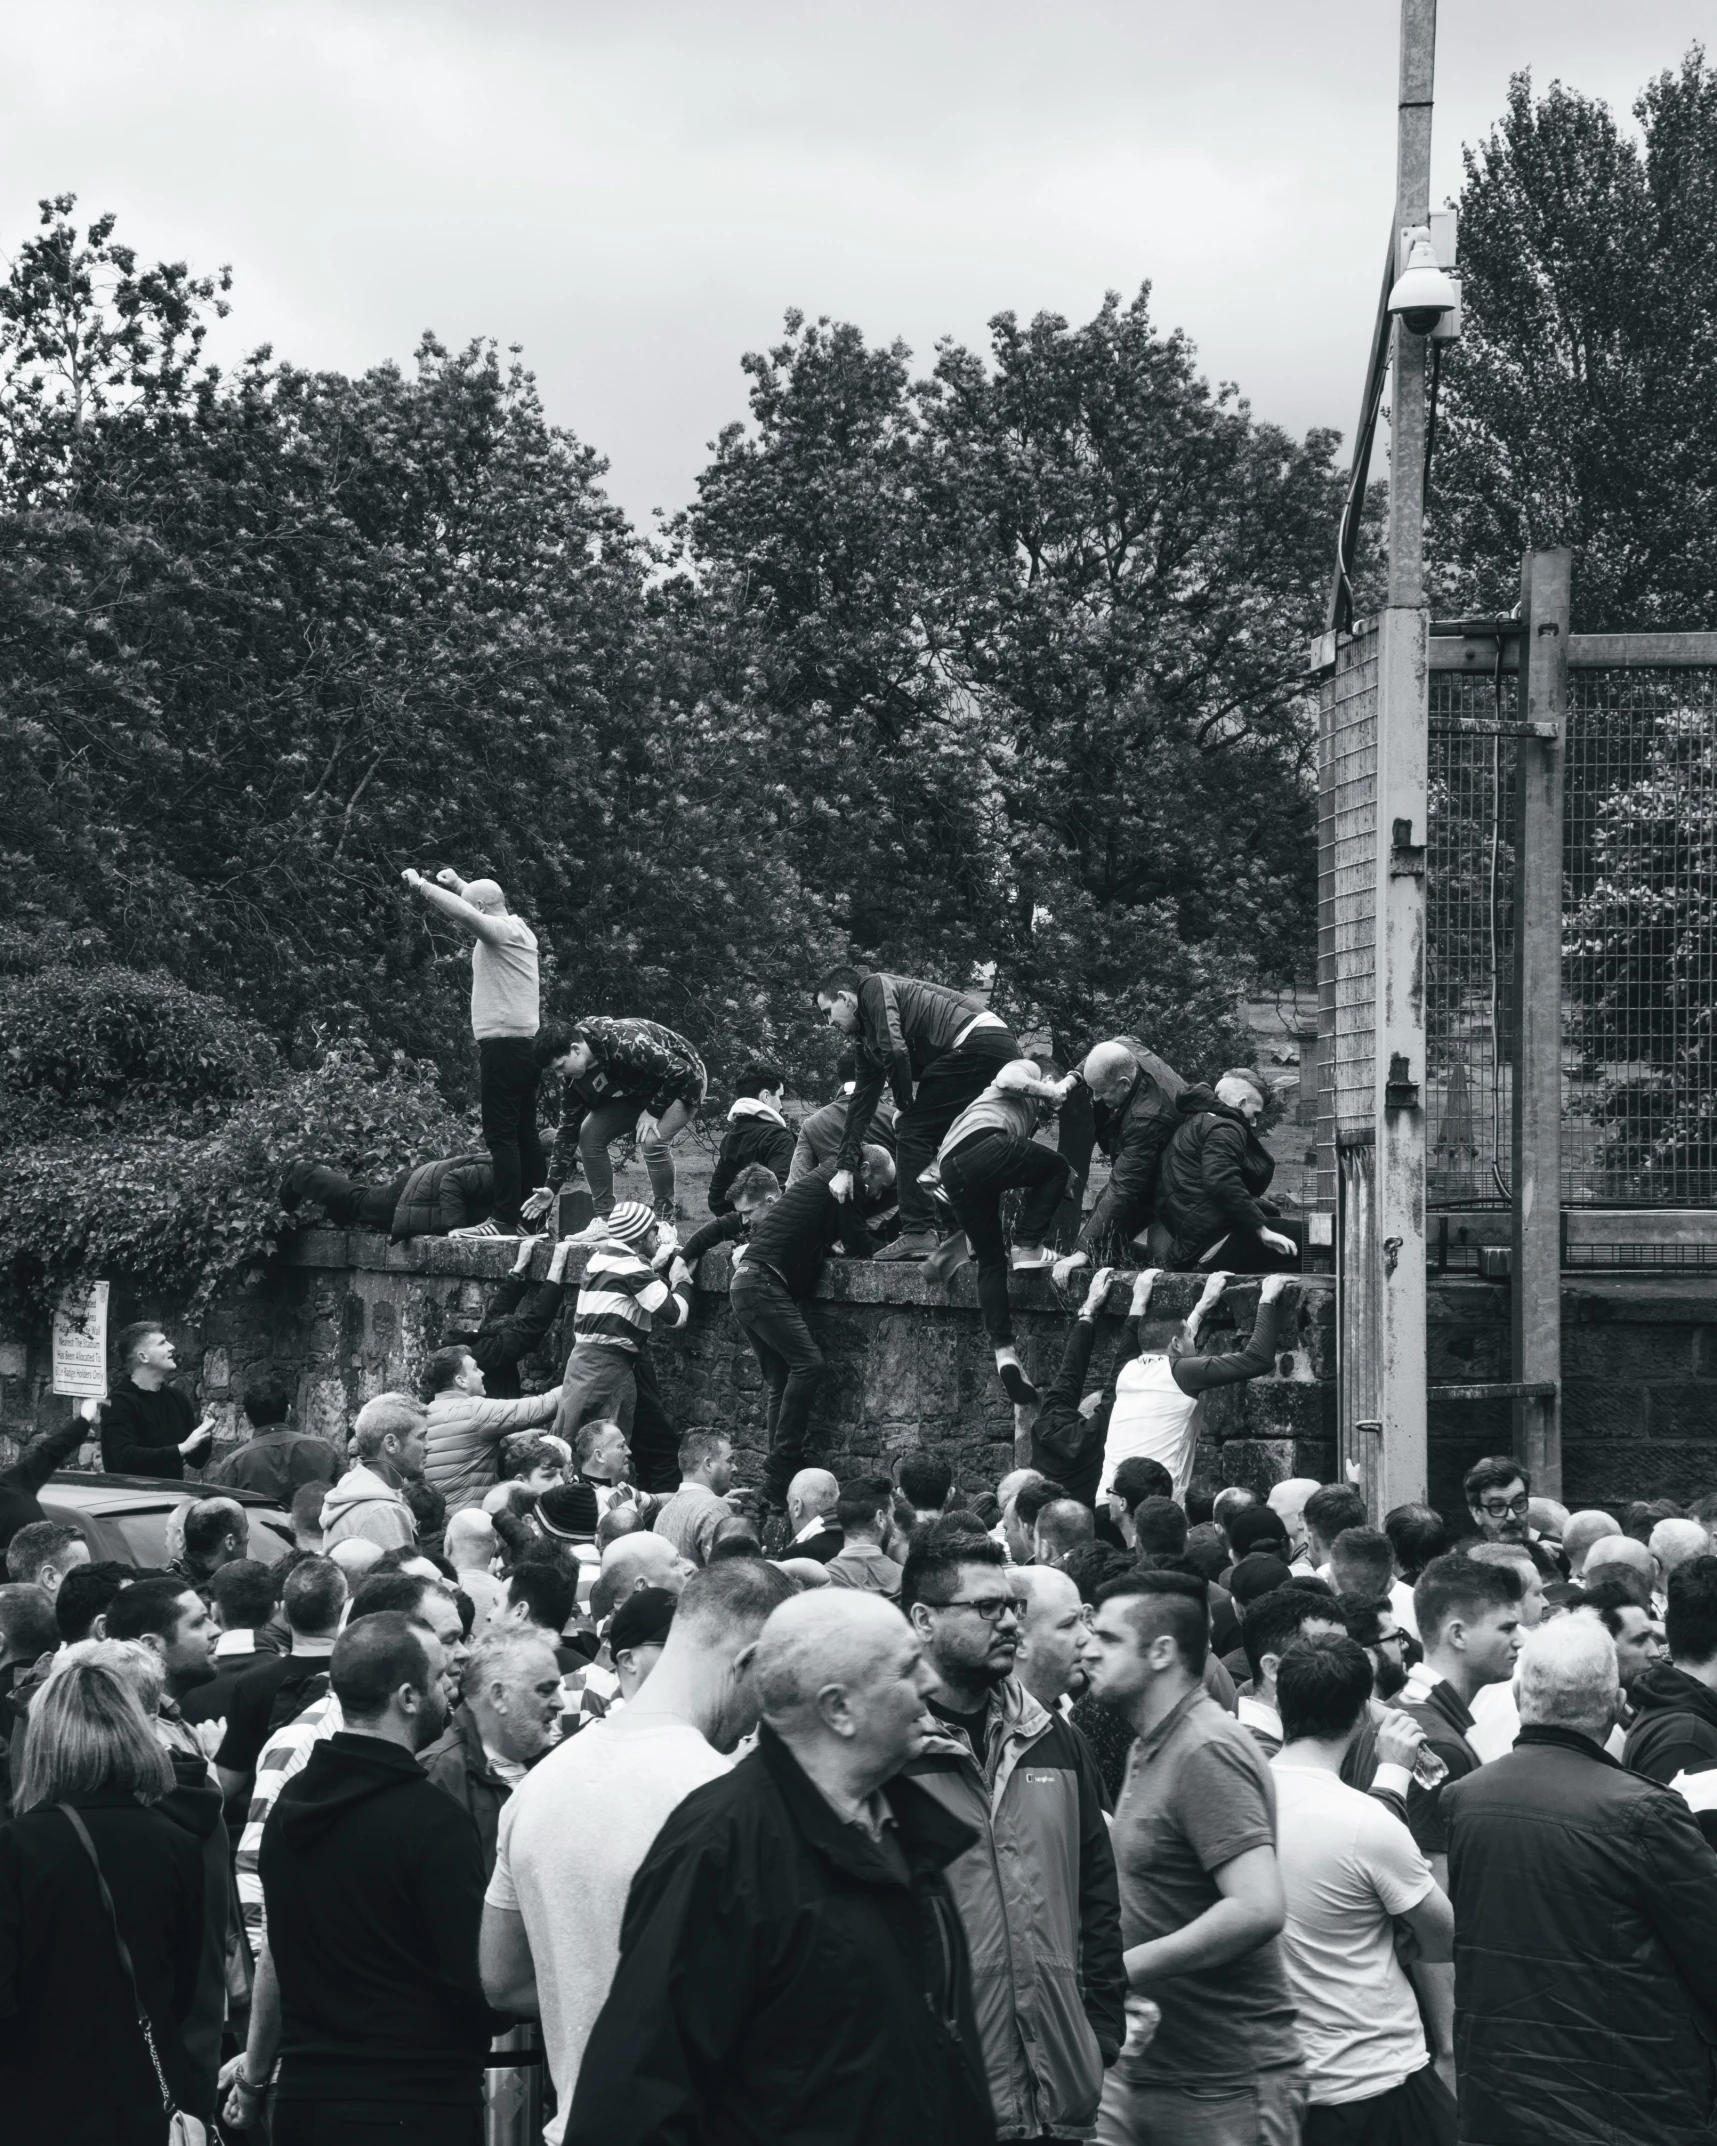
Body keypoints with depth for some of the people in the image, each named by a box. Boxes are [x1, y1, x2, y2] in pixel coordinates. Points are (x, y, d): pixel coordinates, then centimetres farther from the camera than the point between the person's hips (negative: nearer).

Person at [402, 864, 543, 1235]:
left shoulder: (501, 931, -11)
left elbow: (464, 914, -28)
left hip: (504, 1045, -10)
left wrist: (421, 885, -17)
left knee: (501, 1137, -10)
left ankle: (506, 1221, -14)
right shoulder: (519, 929, 16)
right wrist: (458, 883, 40)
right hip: (527, 1042, 10)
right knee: (525, 1135, 11)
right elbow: (489, 904, 38)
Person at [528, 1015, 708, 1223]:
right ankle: (604, 1220, 2)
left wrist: (653, 1111, -27)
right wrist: (552, 1188, -9)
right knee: (589, 1135, -8)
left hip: (681, 1084, -7)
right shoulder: (571, 1076, -13)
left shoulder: (625, 1043, -38)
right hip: (636, 1092, 7)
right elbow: (569, 1129, -5)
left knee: (652, 1140, -31)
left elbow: (680, 1071, -34)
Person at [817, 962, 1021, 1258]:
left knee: (913, 1130, -6)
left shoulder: (875, 987, 1)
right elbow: (862, 1101, 29)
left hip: (974, 1042, -10)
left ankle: (919, 1233, -10)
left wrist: (905, 1105, 0)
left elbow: (895, 1050, -13)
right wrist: (845, 1168, 26)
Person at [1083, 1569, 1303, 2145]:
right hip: (1141, 2070, 9)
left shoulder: (1206, 1752, -17)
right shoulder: (1150, 1748, 15)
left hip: (1225, 2088, -9)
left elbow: (1258, 1909, -28)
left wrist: (1121, 1969, -23)